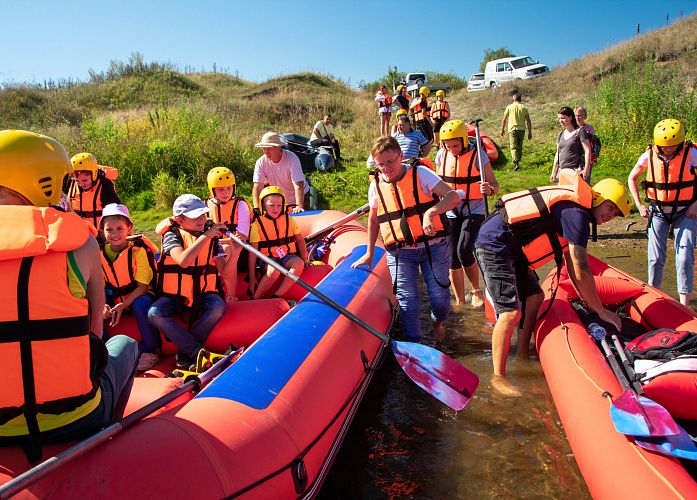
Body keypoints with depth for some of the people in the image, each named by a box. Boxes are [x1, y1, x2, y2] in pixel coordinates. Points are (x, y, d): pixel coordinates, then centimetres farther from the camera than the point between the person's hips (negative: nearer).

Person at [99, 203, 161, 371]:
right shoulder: (100, 253, -2)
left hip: (139, 295, -4)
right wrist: (104, 305, -17)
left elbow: (142, 286, -17)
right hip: (114, 298, 5)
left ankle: (150, 352, -21)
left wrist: (122, 306, -29)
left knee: (141, 305, -37)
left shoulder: (138, 250, -16)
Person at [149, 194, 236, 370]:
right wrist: (206, 235, -25)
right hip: (173, 294, -1)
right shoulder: (172, 235, -6)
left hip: (203, 293, 2)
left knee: (218, 307, -30)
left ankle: (185, 354, -17)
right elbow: (183, 261, -28)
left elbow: (224, 274, -3)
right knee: (154, 314, -28)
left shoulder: (213, 238, 3)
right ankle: (199, 352, -26)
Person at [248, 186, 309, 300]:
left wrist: (304, 259, 1)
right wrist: (252, 278, -7)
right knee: (274, 271, -36)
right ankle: (254, 300, -16)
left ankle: (277, 296, -29)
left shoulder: (288, 220, 9)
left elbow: (300, 240, 17)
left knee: (299, 263, -30)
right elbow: (253, 252, -3)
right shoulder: (257, 224, -1)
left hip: (288, 256, 3)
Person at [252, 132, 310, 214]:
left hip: (299, 198, -3)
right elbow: (257, 187, -23)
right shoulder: (261, 162, -17)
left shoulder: (291, 158, -26)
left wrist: (299, 206, -48)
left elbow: (298, 185, -35)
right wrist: (256, 208, -38)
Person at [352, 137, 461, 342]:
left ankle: (438, 323, 35)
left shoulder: (420, 174, -8)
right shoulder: (376, 185, 3)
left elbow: (453, 197, -19)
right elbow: (373, 219, 16)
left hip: (433, 246, -2)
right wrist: (370, 253, 19)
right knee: (406, 298, -4)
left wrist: (430, 212, -37)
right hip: (399, 252, 2)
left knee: (439, 294, 3)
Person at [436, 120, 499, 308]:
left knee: (464, 252, -19)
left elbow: (494, 184, -7)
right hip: (450, 213, 4)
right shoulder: (442, 156, 0)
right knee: (452, 259, 1)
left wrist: (490, 189, -30)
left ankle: (477, 290, 9)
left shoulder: (478, 155, -11)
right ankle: (460, 302, 15)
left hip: (474, 212, -4)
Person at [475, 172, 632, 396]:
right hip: (494, 246, -11)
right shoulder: (578, 215, -16)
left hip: (512, 249, 11)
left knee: (534, 297, 15)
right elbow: (581, 274, -16)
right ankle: (498, 377, -2)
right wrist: (601, 311, -4)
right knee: (510, 313, -13)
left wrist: (586, 300, 25)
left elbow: (571, 263, 23)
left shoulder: (572, 209, 16)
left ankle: (523, 355, 27)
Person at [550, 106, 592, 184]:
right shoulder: (561, 134, 16)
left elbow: (588, 151, -7)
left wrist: (586, 169, -15)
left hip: (576, 171, -6)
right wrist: (553, 172, 20)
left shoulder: (580, 132, -2)